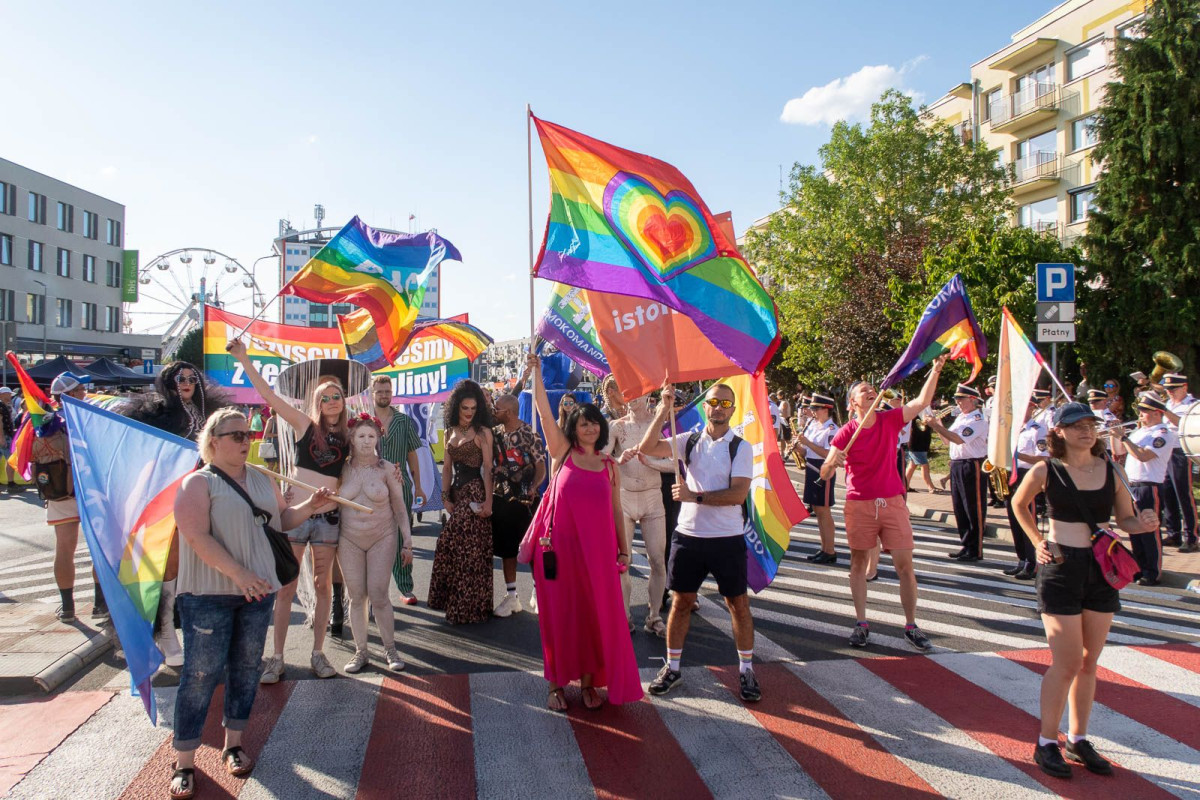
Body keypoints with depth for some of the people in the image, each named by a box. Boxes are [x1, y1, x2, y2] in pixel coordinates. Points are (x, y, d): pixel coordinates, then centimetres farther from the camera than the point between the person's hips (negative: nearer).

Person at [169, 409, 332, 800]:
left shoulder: (261, 480, 12)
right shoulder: (198, 483, -7)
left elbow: (282, 518, 21)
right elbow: (198, 538, -17)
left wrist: (310, 506, 1)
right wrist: (239, 574, -24)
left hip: (257, 591, 6)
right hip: (208, 594, -6)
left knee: (245, 668, 12)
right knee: (201, 673, -2)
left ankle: (233, 744, 28)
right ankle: (184, 762, 12)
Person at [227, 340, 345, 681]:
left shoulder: (346, 438, 5)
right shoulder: (305, 425, -1)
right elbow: (268, 394, -6)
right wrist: (244, 359, -11)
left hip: (328, 518, 2)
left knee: (323, 585, 9)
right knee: (285, 587, 3)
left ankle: (318, 653, 20)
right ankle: (277, 658, 13)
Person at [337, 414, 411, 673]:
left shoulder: (387, 470, -4)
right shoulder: (342, 469, 0)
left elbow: (399, 507, 0)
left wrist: (407, 541, -1)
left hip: (382, 538, -2)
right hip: (349, 540, 2)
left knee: (378, 596, -4)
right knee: (356, 597, 5)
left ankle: (390, 650, 12)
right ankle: (360, 651, 18)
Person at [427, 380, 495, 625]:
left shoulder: (483, 432, -4)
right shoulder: (451, 432, 13)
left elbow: (488, 469, -9)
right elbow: (447, 467, 13)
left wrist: (488, 501, -15)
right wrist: (445, 497, 4)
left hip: (475, 494, -6)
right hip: (457, 494, 6)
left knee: (469, 549, -4)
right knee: (450, 547, 8)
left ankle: (467, 607, 7)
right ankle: (451, 600, 22)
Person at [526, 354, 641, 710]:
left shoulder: (610, 466, 9)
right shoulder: (563, 452, 3)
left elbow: (616, 510, 12)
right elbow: (544, 412, -6)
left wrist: (624, 549, 10)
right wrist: (536, 371, -9)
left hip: (597, 549, 2)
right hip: (560, 546, -2)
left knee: (597, 614, 5)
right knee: (560, 614, 5)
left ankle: (589, 682, 22)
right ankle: (556, 684, 19)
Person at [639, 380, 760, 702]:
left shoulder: (741, 448, -5)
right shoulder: (690, 441, 3)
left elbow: (738, 494, -16)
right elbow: (647, 447, -8)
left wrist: (695, 496, -21)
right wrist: (664, 409, -16)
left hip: (727, 538, -2)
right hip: (688, 534, 2)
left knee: (738, 603, 8)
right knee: (681, 601, 10)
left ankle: (746, 670, 24)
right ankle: (672, 667, 24)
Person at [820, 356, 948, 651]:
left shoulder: (890, 420, 3)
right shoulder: (846, 432, -5)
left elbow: (922, 401, -5)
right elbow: (824, 473, -10)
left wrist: (935, 370, -14)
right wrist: (833, 463, -32)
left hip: (892, 502, 2)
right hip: (859, 504, -1)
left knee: (904, 564, 1)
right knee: (858, 563, 6)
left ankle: (911, 626, 12)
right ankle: (861, 624, 16)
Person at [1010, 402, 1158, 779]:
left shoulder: (1112, 470, 3)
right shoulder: (1046, 471, -7)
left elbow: (1126, 520, 9)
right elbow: (1019, 504, 10)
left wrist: (1146, 523, -13)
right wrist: (1037, 541, 0)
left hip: (1101, 569, 4)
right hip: (1061, 568, -4)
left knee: (1089, 663, 12)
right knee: (1067, 663, -3)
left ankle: (1078, 739, 27)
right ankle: (1046, 743, 11)